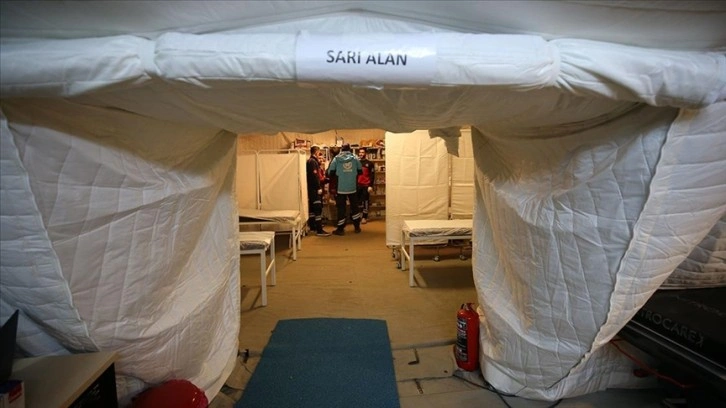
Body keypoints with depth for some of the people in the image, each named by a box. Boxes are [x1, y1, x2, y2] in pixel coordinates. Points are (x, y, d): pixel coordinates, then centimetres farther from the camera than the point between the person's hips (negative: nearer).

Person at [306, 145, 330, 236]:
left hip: (311, 188, 11)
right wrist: (319, 187, -20)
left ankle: (312, 226, 23)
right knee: (318, 209, -12)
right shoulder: (313, 161, -13)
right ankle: (319, 230, -14)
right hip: (314, 188, -11)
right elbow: (314, 175, -20)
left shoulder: (309, 161, 18)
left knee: (312, 208, 15)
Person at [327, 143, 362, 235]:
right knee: (355, 206, 16)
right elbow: (360, 171, 9)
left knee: (341, 208, 5)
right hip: (352, 188, 1)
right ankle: (357, 227, 21)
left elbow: (330, 173, -4)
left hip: (341, 188, -1)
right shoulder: (355, 158, 2)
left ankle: (340, 229, 8)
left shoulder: (336, 159, -2)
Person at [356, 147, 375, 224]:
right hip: (357, 185, 3)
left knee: (365, 201, 1)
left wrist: (370, 186, -11)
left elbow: (372, 175, -2)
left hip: (366, 185, -3)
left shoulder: (369, 163, 1)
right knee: (358, 200, 7)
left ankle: (364, 217, 7)